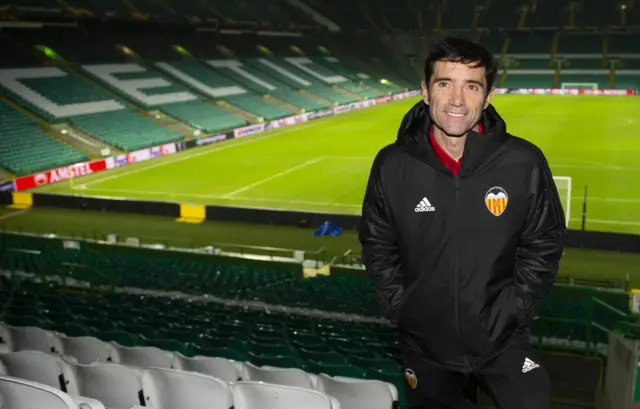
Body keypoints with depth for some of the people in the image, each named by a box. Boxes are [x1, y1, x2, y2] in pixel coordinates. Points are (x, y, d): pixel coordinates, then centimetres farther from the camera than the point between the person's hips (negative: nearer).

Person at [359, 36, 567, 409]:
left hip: (503, 341, -1)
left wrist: (511, 309, -9)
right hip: (424, 344, 2)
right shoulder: (392, 166, -11)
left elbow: (545, 243, -4)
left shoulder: (524, 163, -14)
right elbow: (378, 245, 0)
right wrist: (401, 307, -5)